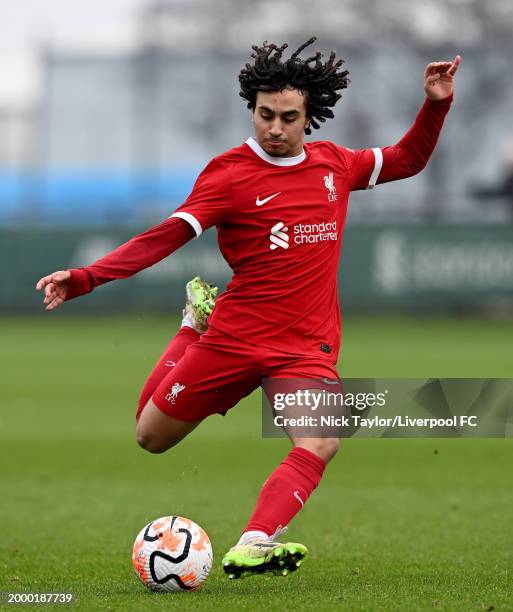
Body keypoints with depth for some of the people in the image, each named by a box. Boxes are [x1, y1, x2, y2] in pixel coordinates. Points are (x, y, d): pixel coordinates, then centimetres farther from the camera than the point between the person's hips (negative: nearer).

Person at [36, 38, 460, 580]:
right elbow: (167, 236, -17)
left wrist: (436, 104, 8)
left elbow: (407, 161, 24)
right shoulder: (230, 173, -9)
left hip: (307, 346, 2)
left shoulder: (334, 164, 6)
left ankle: (251, 548, -33)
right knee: (151, 436, 14)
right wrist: (84, 278, -28)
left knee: (319, 445, -27)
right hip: (234, 338, -2)